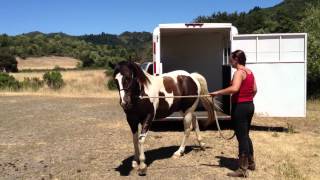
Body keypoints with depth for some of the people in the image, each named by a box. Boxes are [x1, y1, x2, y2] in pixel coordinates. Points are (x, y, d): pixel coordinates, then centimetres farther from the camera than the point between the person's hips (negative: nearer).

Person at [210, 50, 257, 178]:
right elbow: (254, 90, 16)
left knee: (241, 137, -2)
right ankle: (251, 163, 35)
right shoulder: (250, 72, 11)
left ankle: (243, 170, 6)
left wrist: (218, 92, -28)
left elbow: (234, 89, -33)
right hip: (249, 105, 9)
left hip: (239, 107, -9)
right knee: (245, 135, 21)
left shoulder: (239, 72, -17)